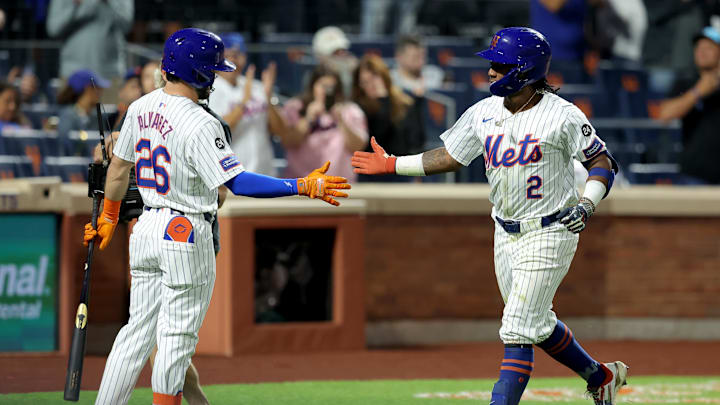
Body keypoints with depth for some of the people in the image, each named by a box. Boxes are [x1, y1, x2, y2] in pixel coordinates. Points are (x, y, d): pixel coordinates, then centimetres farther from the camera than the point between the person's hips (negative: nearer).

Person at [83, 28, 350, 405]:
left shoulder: (141, 108, 4)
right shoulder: (200, 124, -20)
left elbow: (118, 165, 15)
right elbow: (236, 182, -25)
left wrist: (108, 217, 29)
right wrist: (302, 186, -25)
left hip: (147, 228, 7)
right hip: (187, 234, -7)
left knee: (138, 330, 13)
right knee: (176, 338, 1)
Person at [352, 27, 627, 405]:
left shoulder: (562, 116, -15)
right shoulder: (483, 112, 3)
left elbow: (603, 162, -8)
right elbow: (449, 157, 12)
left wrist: (586, 204, -23)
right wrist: (391, 164, 9)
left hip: (548, 235, -7)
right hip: (505, 233, 7)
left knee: (518, 330, -12)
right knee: (538, 324, 17)